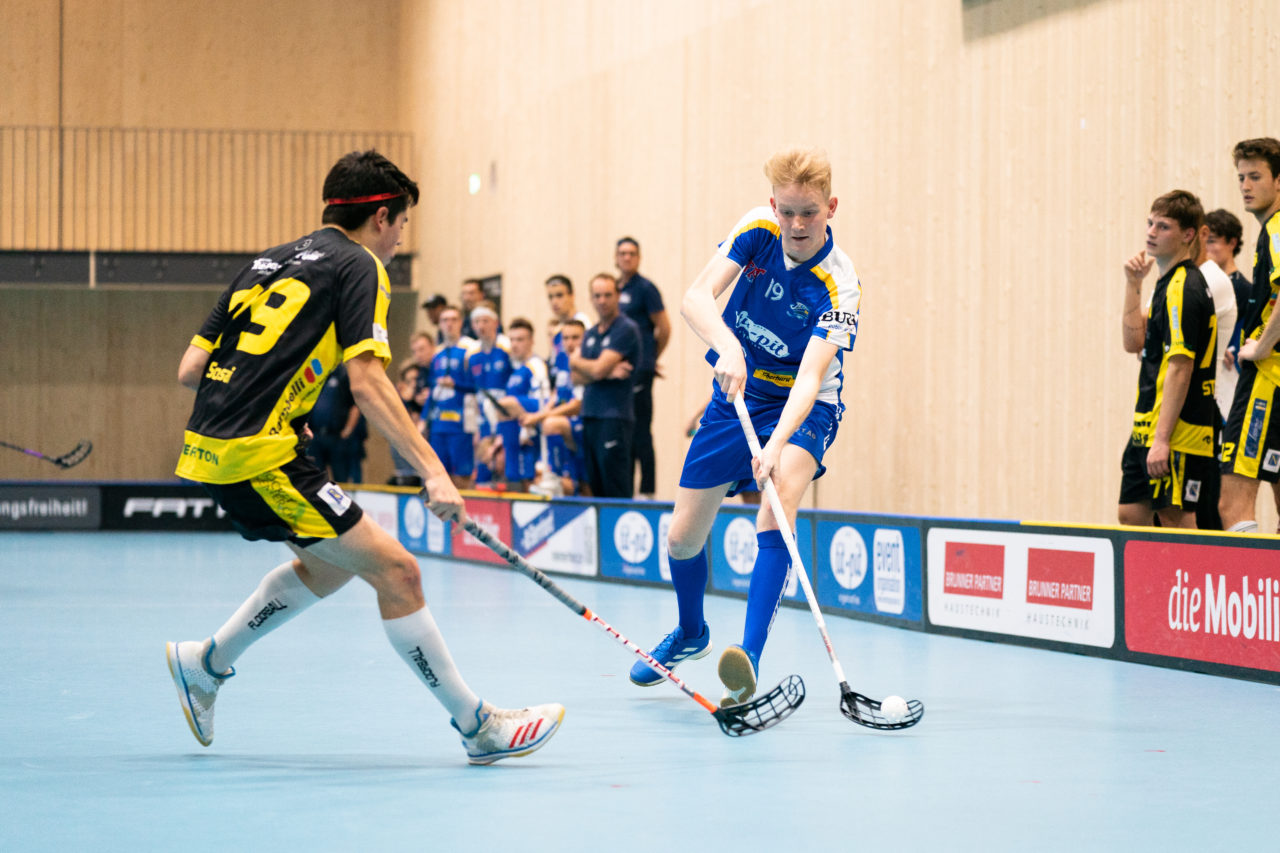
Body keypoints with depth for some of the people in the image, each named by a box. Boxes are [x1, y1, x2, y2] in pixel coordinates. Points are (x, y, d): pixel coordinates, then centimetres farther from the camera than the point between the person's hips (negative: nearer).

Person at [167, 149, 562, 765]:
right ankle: (477, 726, -4)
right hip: (259, 457, -9)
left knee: (332, 563, 25)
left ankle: (206, 664, 32)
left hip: (211, 445, 9)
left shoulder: (267, 263, 20)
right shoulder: (358, 265, -2)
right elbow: (367, 384, -15)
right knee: (395, 570, -7)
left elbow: (190, 370, 16)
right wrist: (432, 472, -18)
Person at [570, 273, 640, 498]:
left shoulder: (625, 330, -7)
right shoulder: (590, 334, 17)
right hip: (590, 416, 8)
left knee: (617, 488, -11)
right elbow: (577, 376, 7)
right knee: (595, 486, 8)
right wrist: (607, 372, -10)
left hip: (615, 417, -8)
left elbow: (598, 369, -13)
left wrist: (576, 361, 7)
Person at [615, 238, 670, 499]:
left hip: (638, 371, -7)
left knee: (641, 433, -7)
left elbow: (664, 329, -5)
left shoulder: (645, 288, -5)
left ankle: (647, 491, -5)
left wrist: (650, 359, 6)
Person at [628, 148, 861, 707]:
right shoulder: (757, 230, -15)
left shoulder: (838, 286, -26)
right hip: (737, 394, 4)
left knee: (777, 509, -33)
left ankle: (748, 661, -41)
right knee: (682, 537, 6)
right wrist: (727, 348, -44)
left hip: (803, 408, -4)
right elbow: (696, 297, -23)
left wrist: (776, 444, -51)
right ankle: (690, 634, 39)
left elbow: (810, 378, -35)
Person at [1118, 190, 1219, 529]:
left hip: (1176, 431, -10)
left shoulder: (1182, 289, -15)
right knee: (1131, 514, 10)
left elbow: (1180, 368, -21)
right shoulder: (1168, 284, 15)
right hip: (1147, 428, 10)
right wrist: (1133, 284, 6)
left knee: (1176, 520, -7)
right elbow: (1134, 342, 15)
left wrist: (1161, 440, -23)